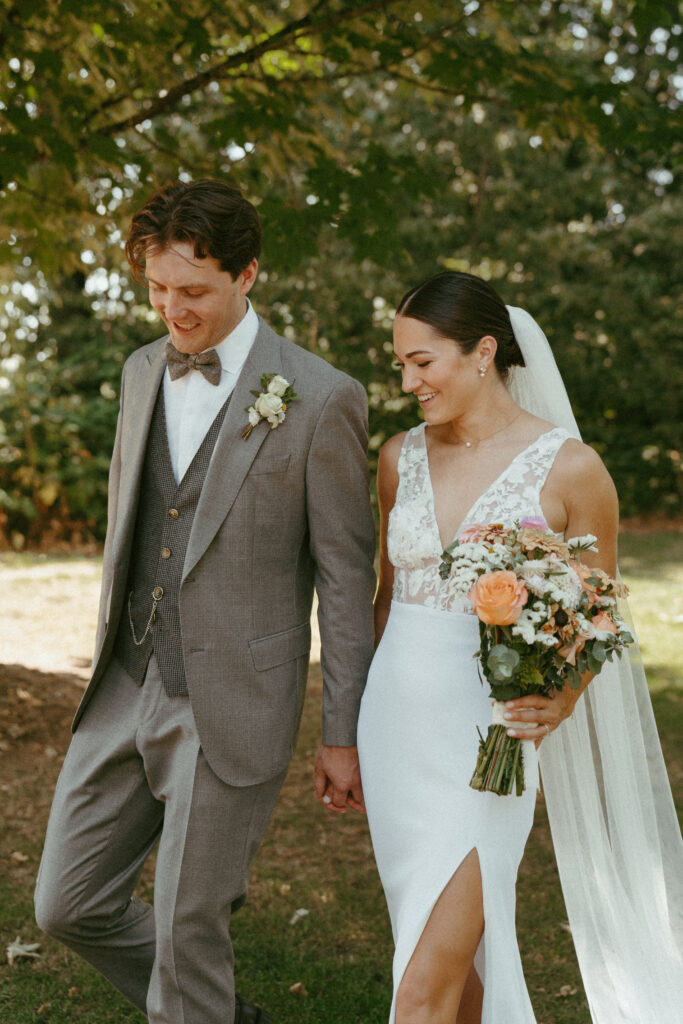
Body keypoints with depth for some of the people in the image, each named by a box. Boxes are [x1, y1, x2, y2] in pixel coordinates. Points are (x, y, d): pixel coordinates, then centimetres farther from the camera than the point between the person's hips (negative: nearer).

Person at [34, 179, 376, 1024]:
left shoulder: (320, 399, -11)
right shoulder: (143, 371, 8)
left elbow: (346, 578, -7)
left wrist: (343, 735, -5)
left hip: (230, 705, -6)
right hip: (125, 688, 7)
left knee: (185, 930, 4)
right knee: (68, 905, 13)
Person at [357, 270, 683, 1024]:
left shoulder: (569, 467, -10)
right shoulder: (401, 457, 5)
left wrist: (561, 700, -21)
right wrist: (354, 731, 17)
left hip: (485, 744, -5)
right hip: (395, 728, 5)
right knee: (459, 956, 18)